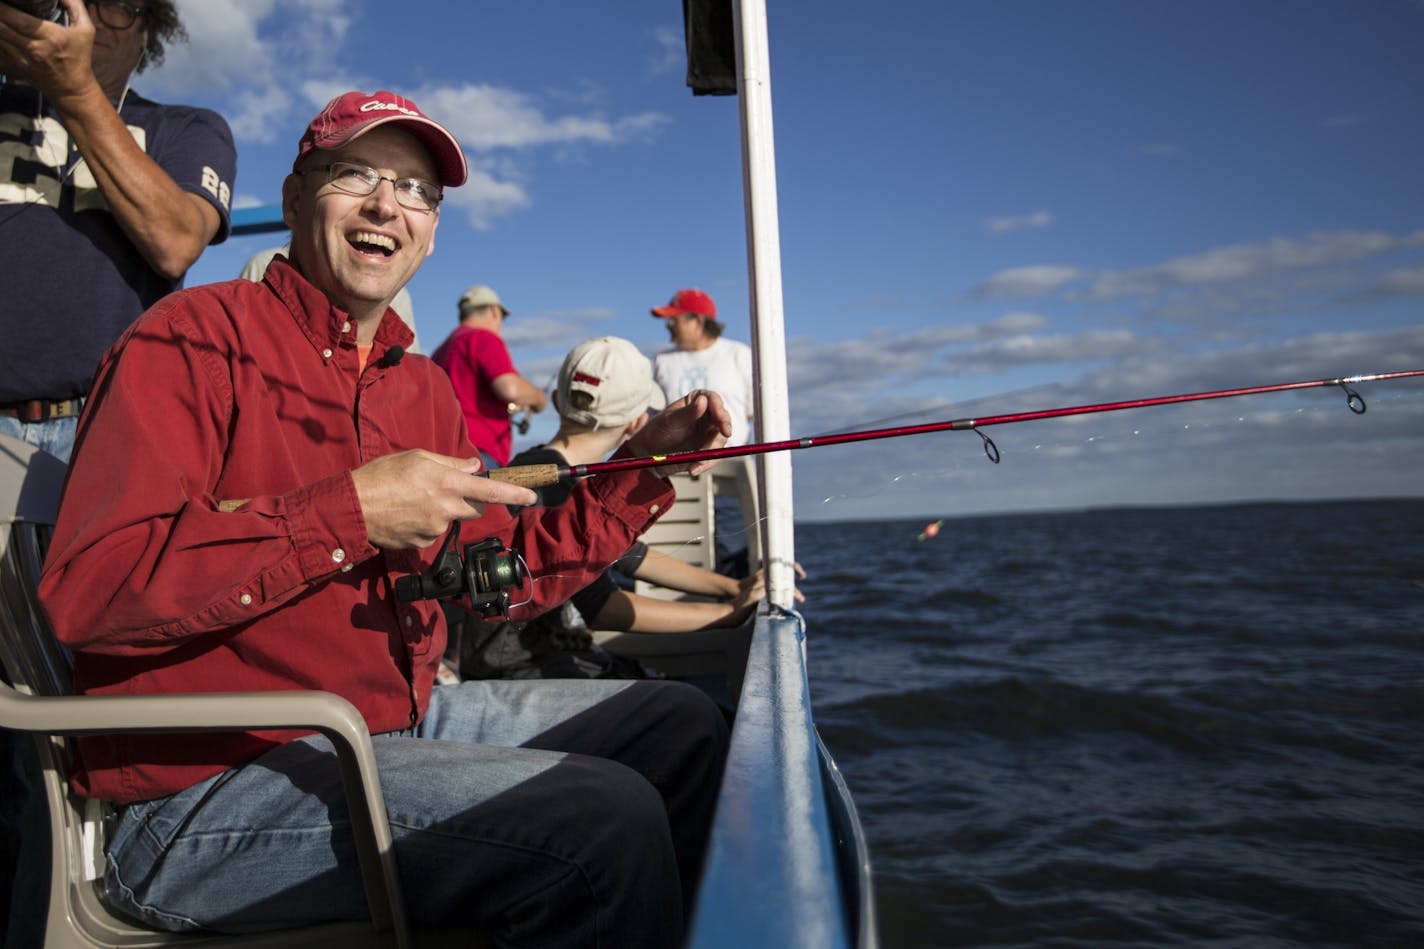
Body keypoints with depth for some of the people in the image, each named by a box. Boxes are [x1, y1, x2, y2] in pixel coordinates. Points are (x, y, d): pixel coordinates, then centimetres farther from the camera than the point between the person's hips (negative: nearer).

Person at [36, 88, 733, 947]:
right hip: (206, 792, -8)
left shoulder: (425, 389, 14)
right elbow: (85, 587, -21)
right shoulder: (198, 337, -10)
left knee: (683, 726, 9)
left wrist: (644, 464, 7)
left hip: (402, 720, 8)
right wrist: (349, 514, -24)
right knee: (606, 816, -25)